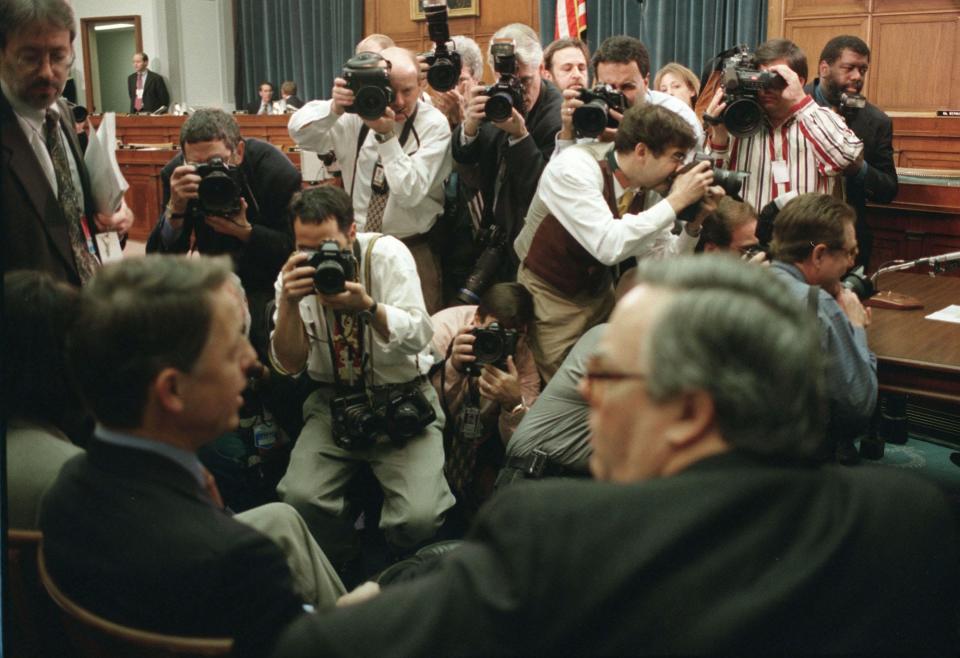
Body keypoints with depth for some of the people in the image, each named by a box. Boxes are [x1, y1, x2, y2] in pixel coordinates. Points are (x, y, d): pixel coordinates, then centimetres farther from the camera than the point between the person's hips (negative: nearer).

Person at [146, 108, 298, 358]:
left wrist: (246, 232, -33)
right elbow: (160, 258, -16)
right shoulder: (177, 173, -15)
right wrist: (175, 207, -34)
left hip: (270, 281, -4)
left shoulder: (279, 173, -22)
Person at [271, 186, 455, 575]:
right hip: (335, 401, 3)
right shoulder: (294, 275, -2)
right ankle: (342, 576, 6)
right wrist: (288, 302, -23)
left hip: (403, 398, -2)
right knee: (299, 498, -24)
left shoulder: (387, 253, -10)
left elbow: (418, 337, -17)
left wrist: (367, 307, -35)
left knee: (419, 516, -24)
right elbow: (288, 365, -6)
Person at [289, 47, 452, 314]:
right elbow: (299, 131, -8)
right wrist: (335, 108, -26)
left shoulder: (434, 124, -11)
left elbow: (410, 192, -21)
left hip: (411, 251, -3)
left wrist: (387, 135, -29)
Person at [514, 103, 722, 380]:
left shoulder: (648, 190, -8)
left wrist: (693, 222, -17)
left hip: (599, 291, 6)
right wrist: (676, 200, -34)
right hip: (549, 294, -6)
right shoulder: (573, 168, -27)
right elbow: (608, 246, -40)